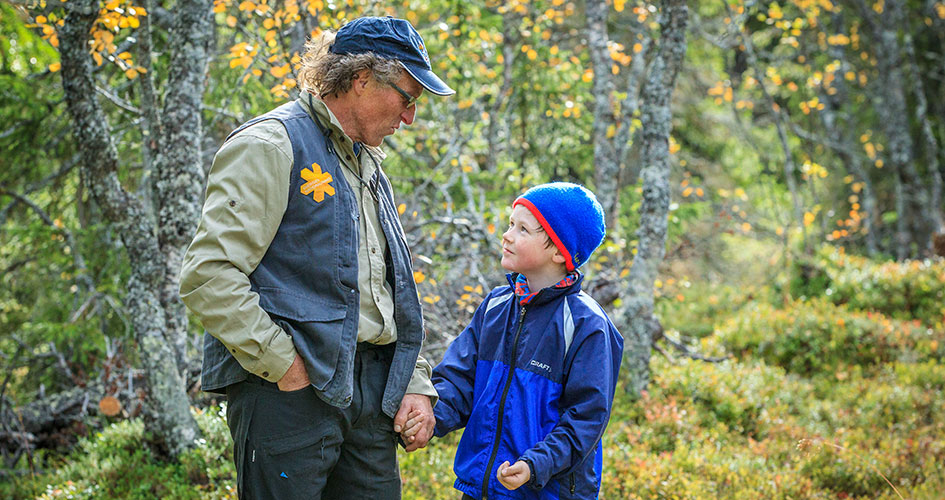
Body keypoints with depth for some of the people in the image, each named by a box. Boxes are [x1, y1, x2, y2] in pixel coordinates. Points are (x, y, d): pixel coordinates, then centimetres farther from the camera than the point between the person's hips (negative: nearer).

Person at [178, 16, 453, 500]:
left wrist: (415, 385, 12)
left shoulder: (368, 166, 20)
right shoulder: (270, 145, -8)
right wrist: (282, 364, -17)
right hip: (290, 391, -8)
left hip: (372, 394, 8)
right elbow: (208, 277, -17)